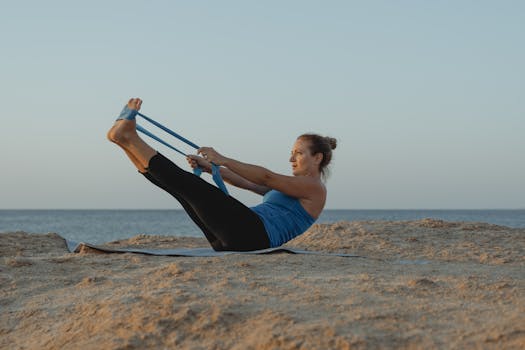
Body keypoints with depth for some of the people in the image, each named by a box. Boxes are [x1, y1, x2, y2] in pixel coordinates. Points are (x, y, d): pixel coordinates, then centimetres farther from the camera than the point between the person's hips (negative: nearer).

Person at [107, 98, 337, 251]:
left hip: (254, 234, -9)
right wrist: (209, 167, 11)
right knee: (183, 188, -1)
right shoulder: (288, 188, 32)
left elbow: (266, 178, -8)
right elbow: (245, 182, 24)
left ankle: (129, 137, -14)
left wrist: (223, 160, -12)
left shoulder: (314, 189, 3)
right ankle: (127, 141, -10)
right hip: (236, 238, 9)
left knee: (192, 185, -16)